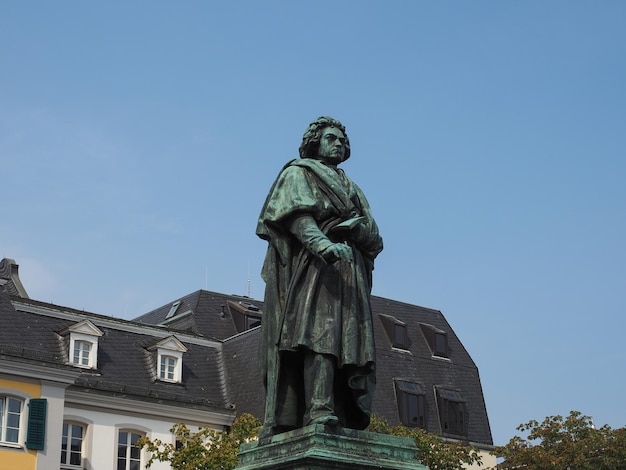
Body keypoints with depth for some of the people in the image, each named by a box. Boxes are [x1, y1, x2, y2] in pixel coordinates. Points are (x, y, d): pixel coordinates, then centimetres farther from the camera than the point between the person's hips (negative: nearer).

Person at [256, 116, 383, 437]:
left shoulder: (347, 187, 32)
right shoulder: (298, 174, 15)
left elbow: (375, 241, 19)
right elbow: (296, 215, -7)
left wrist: (359, 229, -6)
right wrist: (323, 244, -27)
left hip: (347, 271, 7)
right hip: (312, 266, -6)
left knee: (346, 338, -7)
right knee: (318, 330, -24)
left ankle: (347, 419, -15)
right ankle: (319, 411, -36)